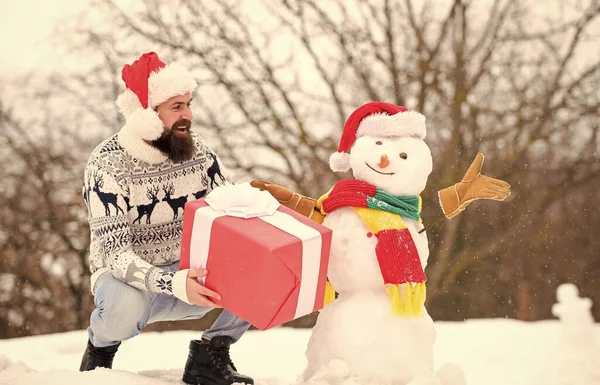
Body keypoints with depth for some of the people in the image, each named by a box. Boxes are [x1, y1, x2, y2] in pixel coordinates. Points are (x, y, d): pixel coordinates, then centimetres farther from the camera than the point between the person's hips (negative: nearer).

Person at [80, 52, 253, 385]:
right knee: (127, 305, -40)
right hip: (129, 277, -4)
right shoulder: (107, 166, -20)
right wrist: (173, 284, -42)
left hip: (188, 272, 4)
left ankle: (210, 357, 0)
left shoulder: (197, 150, -5)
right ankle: (100, 347, -2)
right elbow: (115, 252, -26)